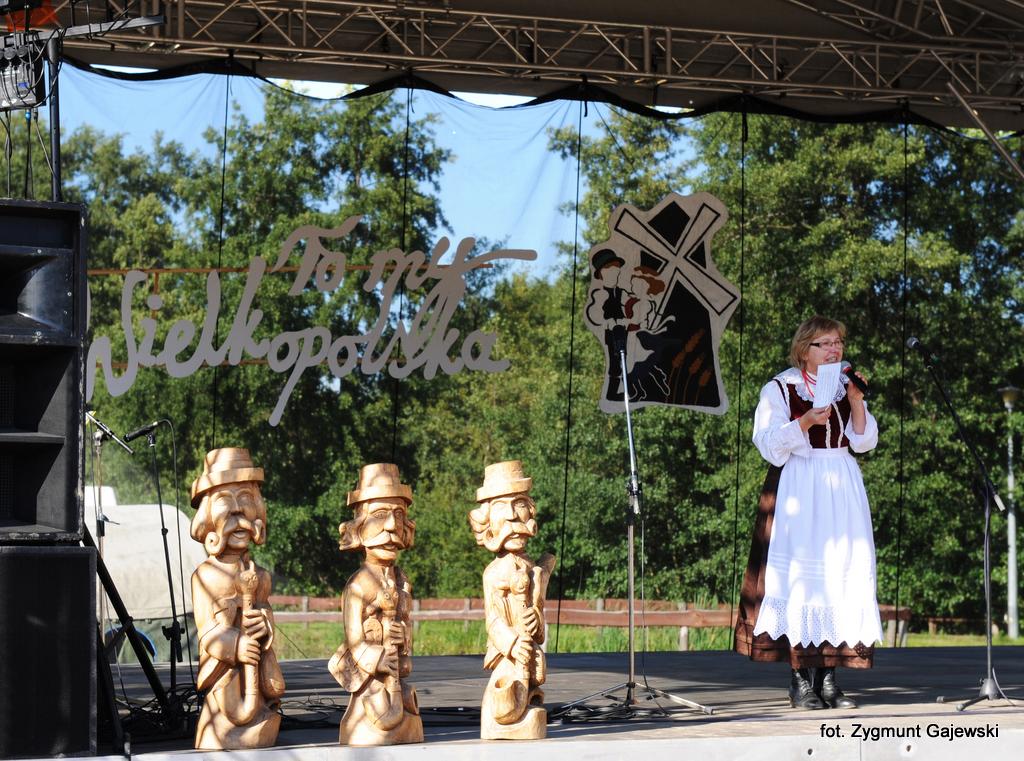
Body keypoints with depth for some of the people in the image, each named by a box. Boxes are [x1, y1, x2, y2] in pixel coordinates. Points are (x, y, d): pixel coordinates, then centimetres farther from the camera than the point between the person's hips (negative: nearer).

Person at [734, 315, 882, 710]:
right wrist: (806, 421, -19)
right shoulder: (780, 389, 1)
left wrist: (856, 401, -7)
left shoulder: (846, 388, 15)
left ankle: (829, 678, 2)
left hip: (842, 490, 5)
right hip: (798, 491, -5)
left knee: (842, 575, -1)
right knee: (800, 574, -10)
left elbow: (864, 441, 7)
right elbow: (769, 444, -7)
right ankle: (800, 681, -8)